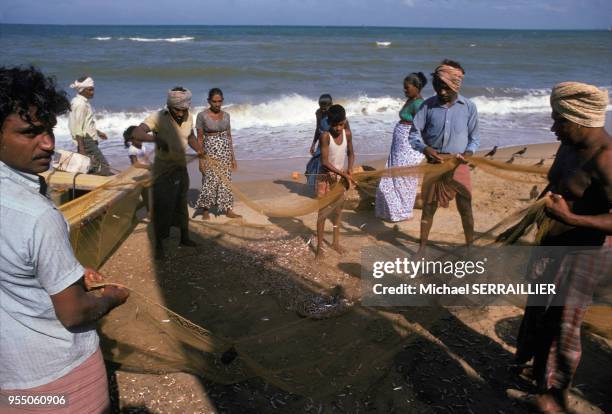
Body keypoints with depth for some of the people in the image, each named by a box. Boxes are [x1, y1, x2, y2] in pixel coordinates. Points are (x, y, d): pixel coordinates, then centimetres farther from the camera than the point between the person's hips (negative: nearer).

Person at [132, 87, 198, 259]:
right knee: (162, 207, -1)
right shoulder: (159, 117, -21)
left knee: (181, 203, 18)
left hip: (181, 167, 6)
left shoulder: (188, 117, -2)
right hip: (163, 170, -5)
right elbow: (136, 133, -34)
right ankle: (158, 245, 13)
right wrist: (156, 138, -51)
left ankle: (185, 237, 34)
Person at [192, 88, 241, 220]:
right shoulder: (202, 116, -8)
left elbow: (229, 136, 10)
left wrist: (233, 157, 10)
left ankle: (228, 209, 15)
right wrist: (201, 159, -9)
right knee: (210, 181, -1)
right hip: (210, 151, -4)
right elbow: (199, 138, -6)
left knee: (226, 181, 7)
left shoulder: (226, 115, 6)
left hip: (225, 151, 4)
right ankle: (205, 210, 16)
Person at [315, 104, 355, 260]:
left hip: (340, 176, 5)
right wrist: (343, 174, -27)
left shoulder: (347, 134, -6)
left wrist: (349, 169, -9)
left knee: (338, 210, 14)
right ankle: (319, 246, 9)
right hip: (326, 177, -5)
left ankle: (336, 242, 29)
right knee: (323, 212, -1)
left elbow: (351, 154, 9)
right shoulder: (325, 136, -21)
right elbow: (324, 161, -23)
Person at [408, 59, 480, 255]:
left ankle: (470, 247, 24)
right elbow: (413, 134, -3)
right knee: (428, 207, 10)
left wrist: (467, 154, -17)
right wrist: (426, 149, -21)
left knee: (465, 208, 6)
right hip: (434, 164, 0)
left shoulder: (468, 107, -4)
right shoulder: (428, 105, -5)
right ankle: (422, 247, 24)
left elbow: (475, 137, 3)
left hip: (458, 166, 0)